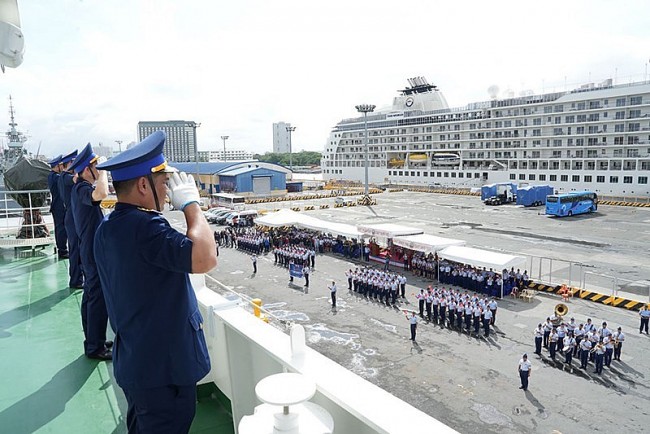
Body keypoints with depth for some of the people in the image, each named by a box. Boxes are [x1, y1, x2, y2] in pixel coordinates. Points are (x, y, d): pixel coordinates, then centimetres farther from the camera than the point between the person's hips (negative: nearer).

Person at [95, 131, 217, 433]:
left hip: (133, 361, 10)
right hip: (163, 366, -10)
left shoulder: (108, 228, 6)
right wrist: (191, 203, -26)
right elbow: (205, 259, -38)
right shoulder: (144, 226, -27)